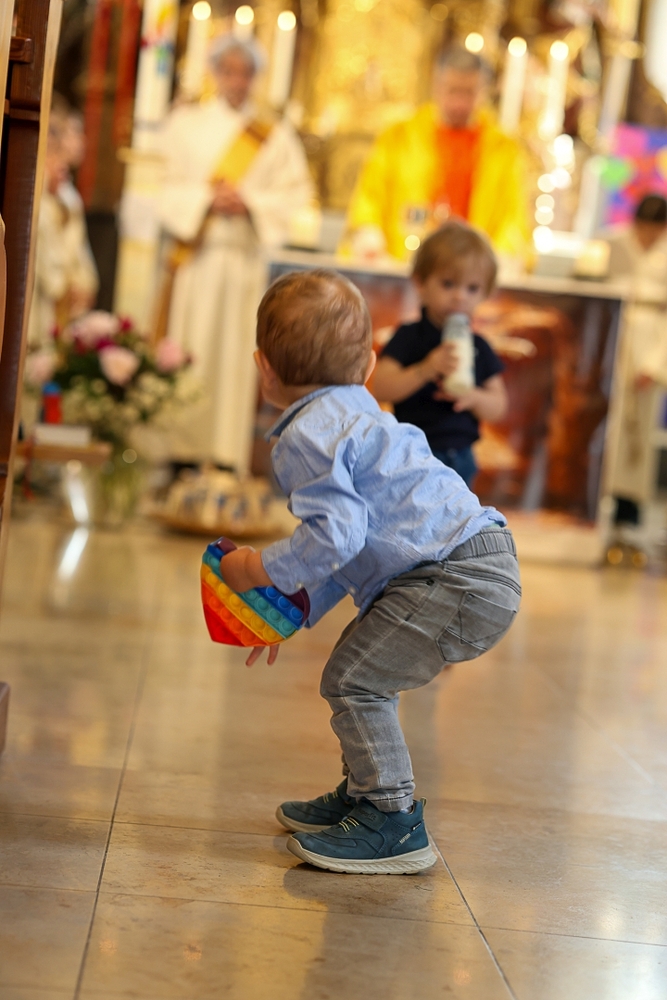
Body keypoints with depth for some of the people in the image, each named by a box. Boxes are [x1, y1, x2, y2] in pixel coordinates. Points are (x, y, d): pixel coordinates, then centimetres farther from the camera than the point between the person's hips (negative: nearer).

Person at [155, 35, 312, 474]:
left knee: (234, 356, -1)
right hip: (194, 256, 0)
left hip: (245, 259, 0)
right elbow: (166, 187, 2)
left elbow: (295, 193, 2)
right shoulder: (186, 122, 7)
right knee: (185, 353, -3)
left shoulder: (276, 136, 7)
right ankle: (180, 451, 1)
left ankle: (225, 457, 2)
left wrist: (250, 203, -12)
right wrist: (206, 198, -14)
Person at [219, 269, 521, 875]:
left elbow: (336, 535, -22)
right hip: (479, 560, 11)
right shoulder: (355, 415, 23)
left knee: (354, 680, -7)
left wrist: (261, 571, -8)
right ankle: (365, 793, 32)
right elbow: (355, 539, 27)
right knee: (361, 674, 20)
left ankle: (395, 824, 0)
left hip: (461, 580, -11)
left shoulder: (306, 435, -10)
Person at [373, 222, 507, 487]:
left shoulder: (480, 348, 5)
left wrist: (475, 398, -16)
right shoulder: (409, 338, -6)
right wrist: (424, 370, -31)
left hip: (460, 458, 4)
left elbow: (499, 407, 6)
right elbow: (381, 388, -17)